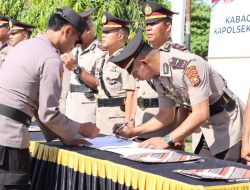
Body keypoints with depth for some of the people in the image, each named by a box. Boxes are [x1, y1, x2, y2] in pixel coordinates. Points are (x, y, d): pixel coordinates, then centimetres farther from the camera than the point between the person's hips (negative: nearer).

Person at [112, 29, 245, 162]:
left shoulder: (188, 64, -29)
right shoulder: (158, 77, -3)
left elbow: (201, 114, -33)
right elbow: (166, 115, 10)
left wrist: (166, 140, -34)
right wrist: (133, 131, 3)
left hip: (228, 122, -7)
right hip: (206, 128, 8)